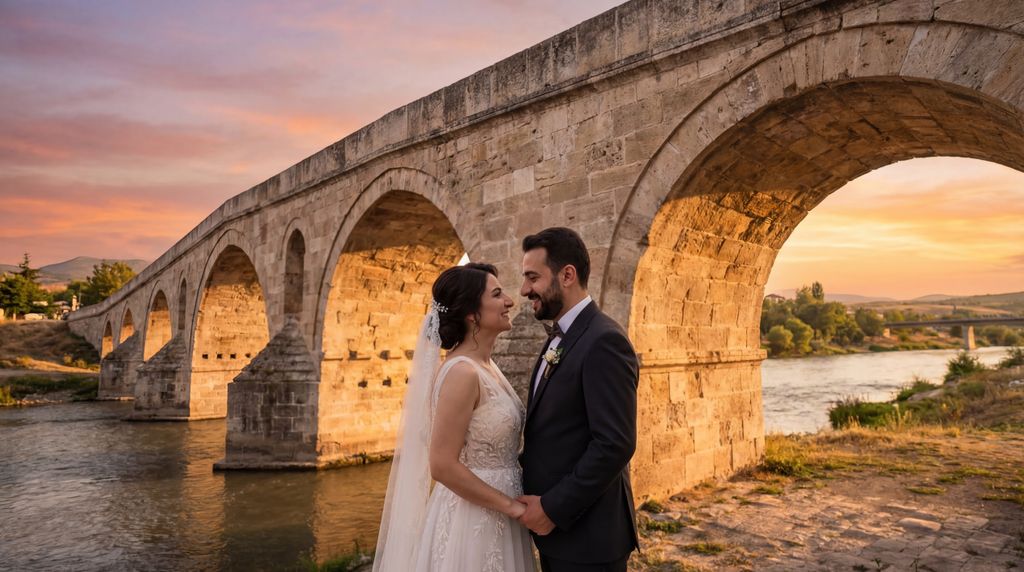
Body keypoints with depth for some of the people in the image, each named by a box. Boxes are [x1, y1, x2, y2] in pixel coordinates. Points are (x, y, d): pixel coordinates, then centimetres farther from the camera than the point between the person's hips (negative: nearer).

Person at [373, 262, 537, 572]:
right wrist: (512, 506, -16)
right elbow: (443, 465, -23)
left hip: (494, 518, 8)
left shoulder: (486, 366, 5)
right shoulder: (462, 372, -21)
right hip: (471, 521, -8)